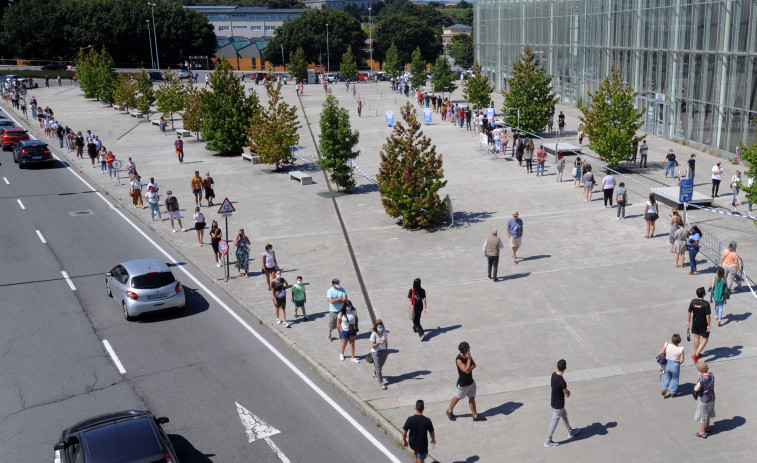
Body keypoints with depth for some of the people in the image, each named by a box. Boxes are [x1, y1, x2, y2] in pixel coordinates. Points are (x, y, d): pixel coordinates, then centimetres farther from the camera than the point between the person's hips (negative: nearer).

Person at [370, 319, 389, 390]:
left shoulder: (385, 332, -4)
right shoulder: (374, 334, -19)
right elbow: (372, 345, -16)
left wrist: (386, 350, 13)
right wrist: (379, 343, -31)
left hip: (384, 351, 5)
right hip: (376, 352, -5)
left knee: (380, 365, 21)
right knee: (378, 367, -2)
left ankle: (375, 374, 50)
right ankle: (382, 383, 4)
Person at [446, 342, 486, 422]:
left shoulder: (468, 356, -4)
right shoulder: (459, 360, -28)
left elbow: (474, 365, -3)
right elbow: (467, 370, -32)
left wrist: (469, 368, -23)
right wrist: (469, 359, -32)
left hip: (471, 381, 7)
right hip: (463, 384, -7)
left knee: (472, 398, 14)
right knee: (457, 397, 13)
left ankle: (475, 416, 24)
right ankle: (450, 411, 35)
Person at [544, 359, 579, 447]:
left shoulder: (554, 374, -9)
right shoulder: (562, 382, -34)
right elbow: (567, 395, -20)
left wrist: (565, 390, -4)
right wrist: (568, 392, 2)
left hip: (554, 401, 8)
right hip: (558, 405, -8)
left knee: (564, 415, 28)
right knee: (554, 422, 8)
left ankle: (570, 432, 50)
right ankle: (548, 441, 22)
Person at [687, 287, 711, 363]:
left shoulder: (693, 302, -9)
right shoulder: (706, 304, -23)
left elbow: (689, 312, 0)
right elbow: (707, 315, -20)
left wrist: (688, 321, 13)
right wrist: (708, 325, -10)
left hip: (695, 323, 5)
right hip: (703, 324, -5)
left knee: (697, 337, 23)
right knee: (705, 339, 8)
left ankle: (697, 353, 37)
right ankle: (695, 355, -3)